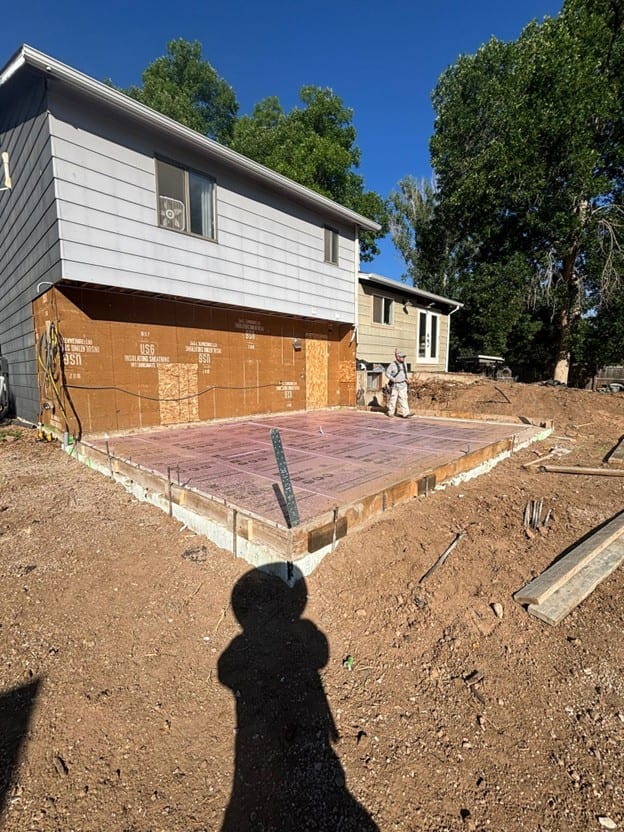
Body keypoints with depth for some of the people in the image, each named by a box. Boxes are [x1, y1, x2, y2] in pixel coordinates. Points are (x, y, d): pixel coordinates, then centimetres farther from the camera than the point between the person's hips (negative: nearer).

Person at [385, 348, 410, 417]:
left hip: (403, 385, 4)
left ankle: (405, 413, -5)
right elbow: (387, 373, -9)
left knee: (403, 398, -3)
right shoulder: (392, 365, -12)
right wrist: (392, 378, -22)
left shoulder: (404, 364, 7)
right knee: (393, 399, 6)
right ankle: (390, 413, 22)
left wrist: (406, 379, 7)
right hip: (394, 385, -4)